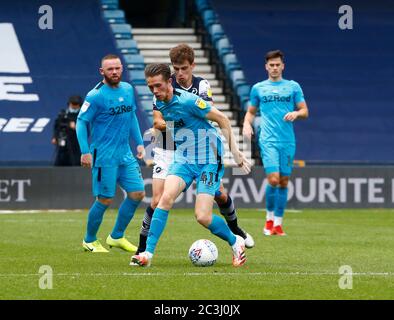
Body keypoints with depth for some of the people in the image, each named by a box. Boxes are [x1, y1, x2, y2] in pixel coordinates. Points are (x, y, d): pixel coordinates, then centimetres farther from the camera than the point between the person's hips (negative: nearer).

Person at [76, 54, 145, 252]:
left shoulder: (128, 89, 9)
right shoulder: (95, 96, -12)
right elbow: (81, 122, -10)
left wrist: (139, 143, 15)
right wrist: (85, 152, -16)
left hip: (125, 154, 7)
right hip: (104, 156, -7)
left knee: (137, 193, 3)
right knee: (105, 200, -4)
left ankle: (117, 237, 17)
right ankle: (89, 241, 16)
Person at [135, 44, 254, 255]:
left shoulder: (202, 85, -2)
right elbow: (157, 122, -15)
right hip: (168, 151, -3)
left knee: (220, 194, 9)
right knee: (158, 201, -15)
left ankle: (235, 230, 37)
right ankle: (142, 248, -3)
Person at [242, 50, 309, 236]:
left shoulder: (293, 87, 9)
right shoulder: (258, 88, 10)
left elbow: (304, 112, 10)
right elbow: (251, 111, 19)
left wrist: (296, 113, -12)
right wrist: (247, 123, -1)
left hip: (288, 141, 1)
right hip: (268, 140, -1)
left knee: (283, 182, 3)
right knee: (273, 179, -15)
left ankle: (278, 224, 13)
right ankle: (269, 218, 4)